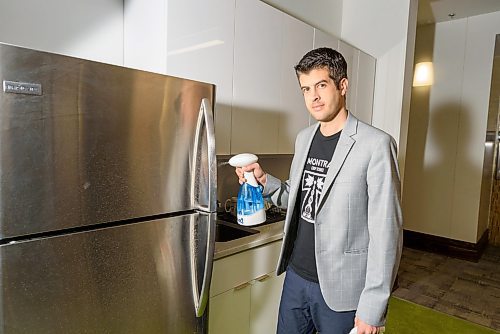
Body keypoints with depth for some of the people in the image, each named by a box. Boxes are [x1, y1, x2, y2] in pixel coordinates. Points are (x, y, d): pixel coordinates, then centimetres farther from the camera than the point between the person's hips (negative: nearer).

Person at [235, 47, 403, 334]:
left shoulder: (376, 144, -16)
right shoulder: (304, 138, 4)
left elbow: (386, 232, -16)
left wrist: (372, 310, -14)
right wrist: (264, 181, -4)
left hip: (340, 289, -5)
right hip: (296, 277, 6)